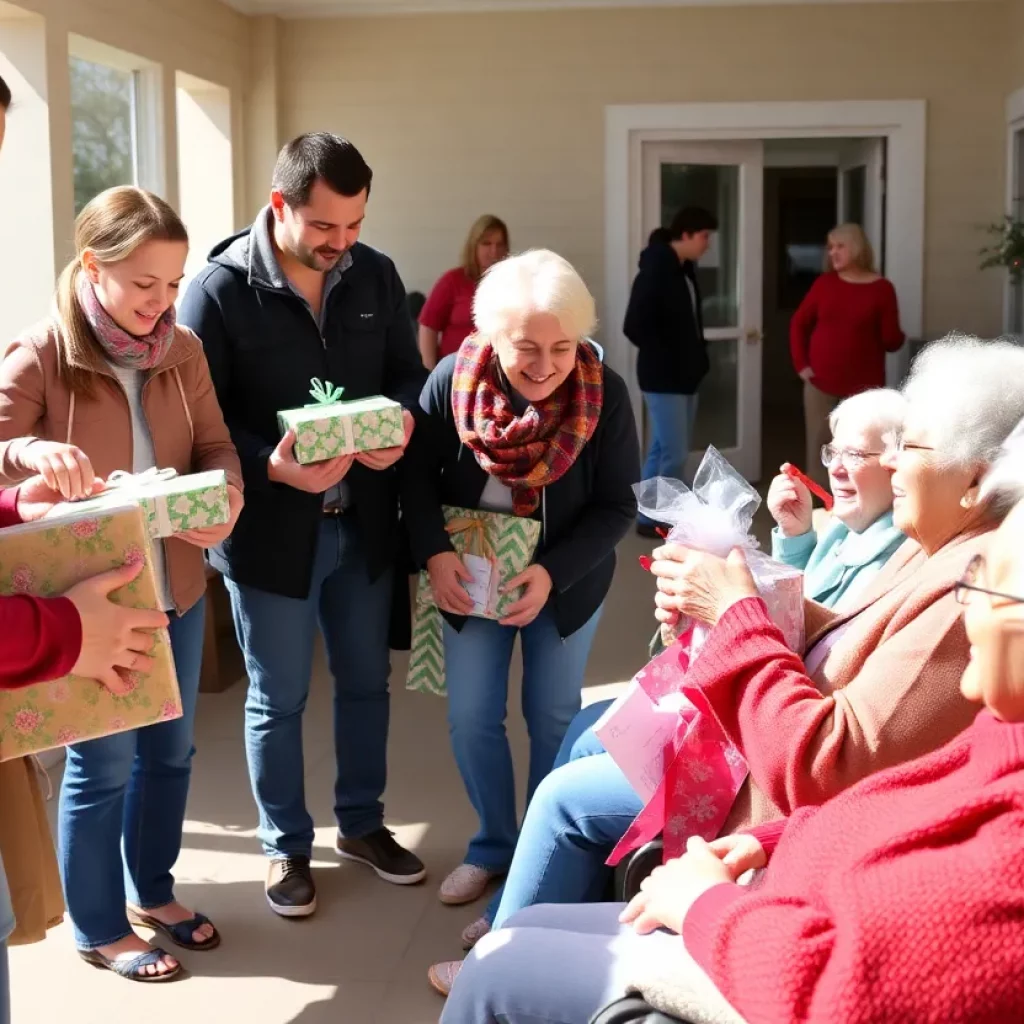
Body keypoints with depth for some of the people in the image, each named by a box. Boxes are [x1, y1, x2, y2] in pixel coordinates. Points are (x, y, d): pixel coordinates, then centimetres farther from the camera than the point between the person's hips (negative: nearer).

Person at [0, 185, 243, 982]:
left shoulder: (182, 350, 0)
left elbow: (216, 446, 4)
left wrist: (226, 496, -18)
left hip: (177, 588, 6)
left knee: (169, 750, 18)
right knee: (103, 765, 6)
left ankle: (154, 891, 40)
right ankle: (98, 930, 26)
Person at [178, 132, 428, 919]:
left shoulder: (376, 276, 0)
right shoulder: (220, 289, -14)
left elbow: (409, 374, 7)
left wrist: (400, 424, -15)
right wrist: (272, 466, -29)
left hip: (364, 522, 5)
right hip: (269, 530, -4)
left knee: (367, 682, 18)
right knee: (277, 700, 10)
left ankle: (361, 823, 38)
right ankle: (286, 847, 29)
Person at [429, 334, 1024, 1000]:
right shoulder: (942, 549, 0)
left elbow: (829, 768, -34)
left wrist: (736, 615, -27)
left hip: (793, 815, -10)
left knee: (570, 796, -1)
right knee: (591, 738, 17)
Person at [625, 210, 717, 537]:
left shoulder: (685, 269, 10)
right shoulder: (654, 272, -17)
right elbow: (634, 326, -21)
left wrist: (695, 357, 6)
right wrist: (666, 359, -14)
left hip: (684, 375, 9)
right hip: (663, 378, -9)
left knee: (663, 450, 14)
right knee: (673, 453, -6)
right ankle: (654, 519, 6)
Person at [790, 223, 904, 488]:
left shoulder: (881, 289, -4)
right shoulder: (825, 282, 2)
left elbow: (891, 342, -1)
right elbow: (798, 324, 8)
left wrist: (896, 336, -18)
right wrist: (801, 364, 1)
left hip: (864, 384, -2)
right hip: (821, 381, 2)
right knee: (817, 447, 5)